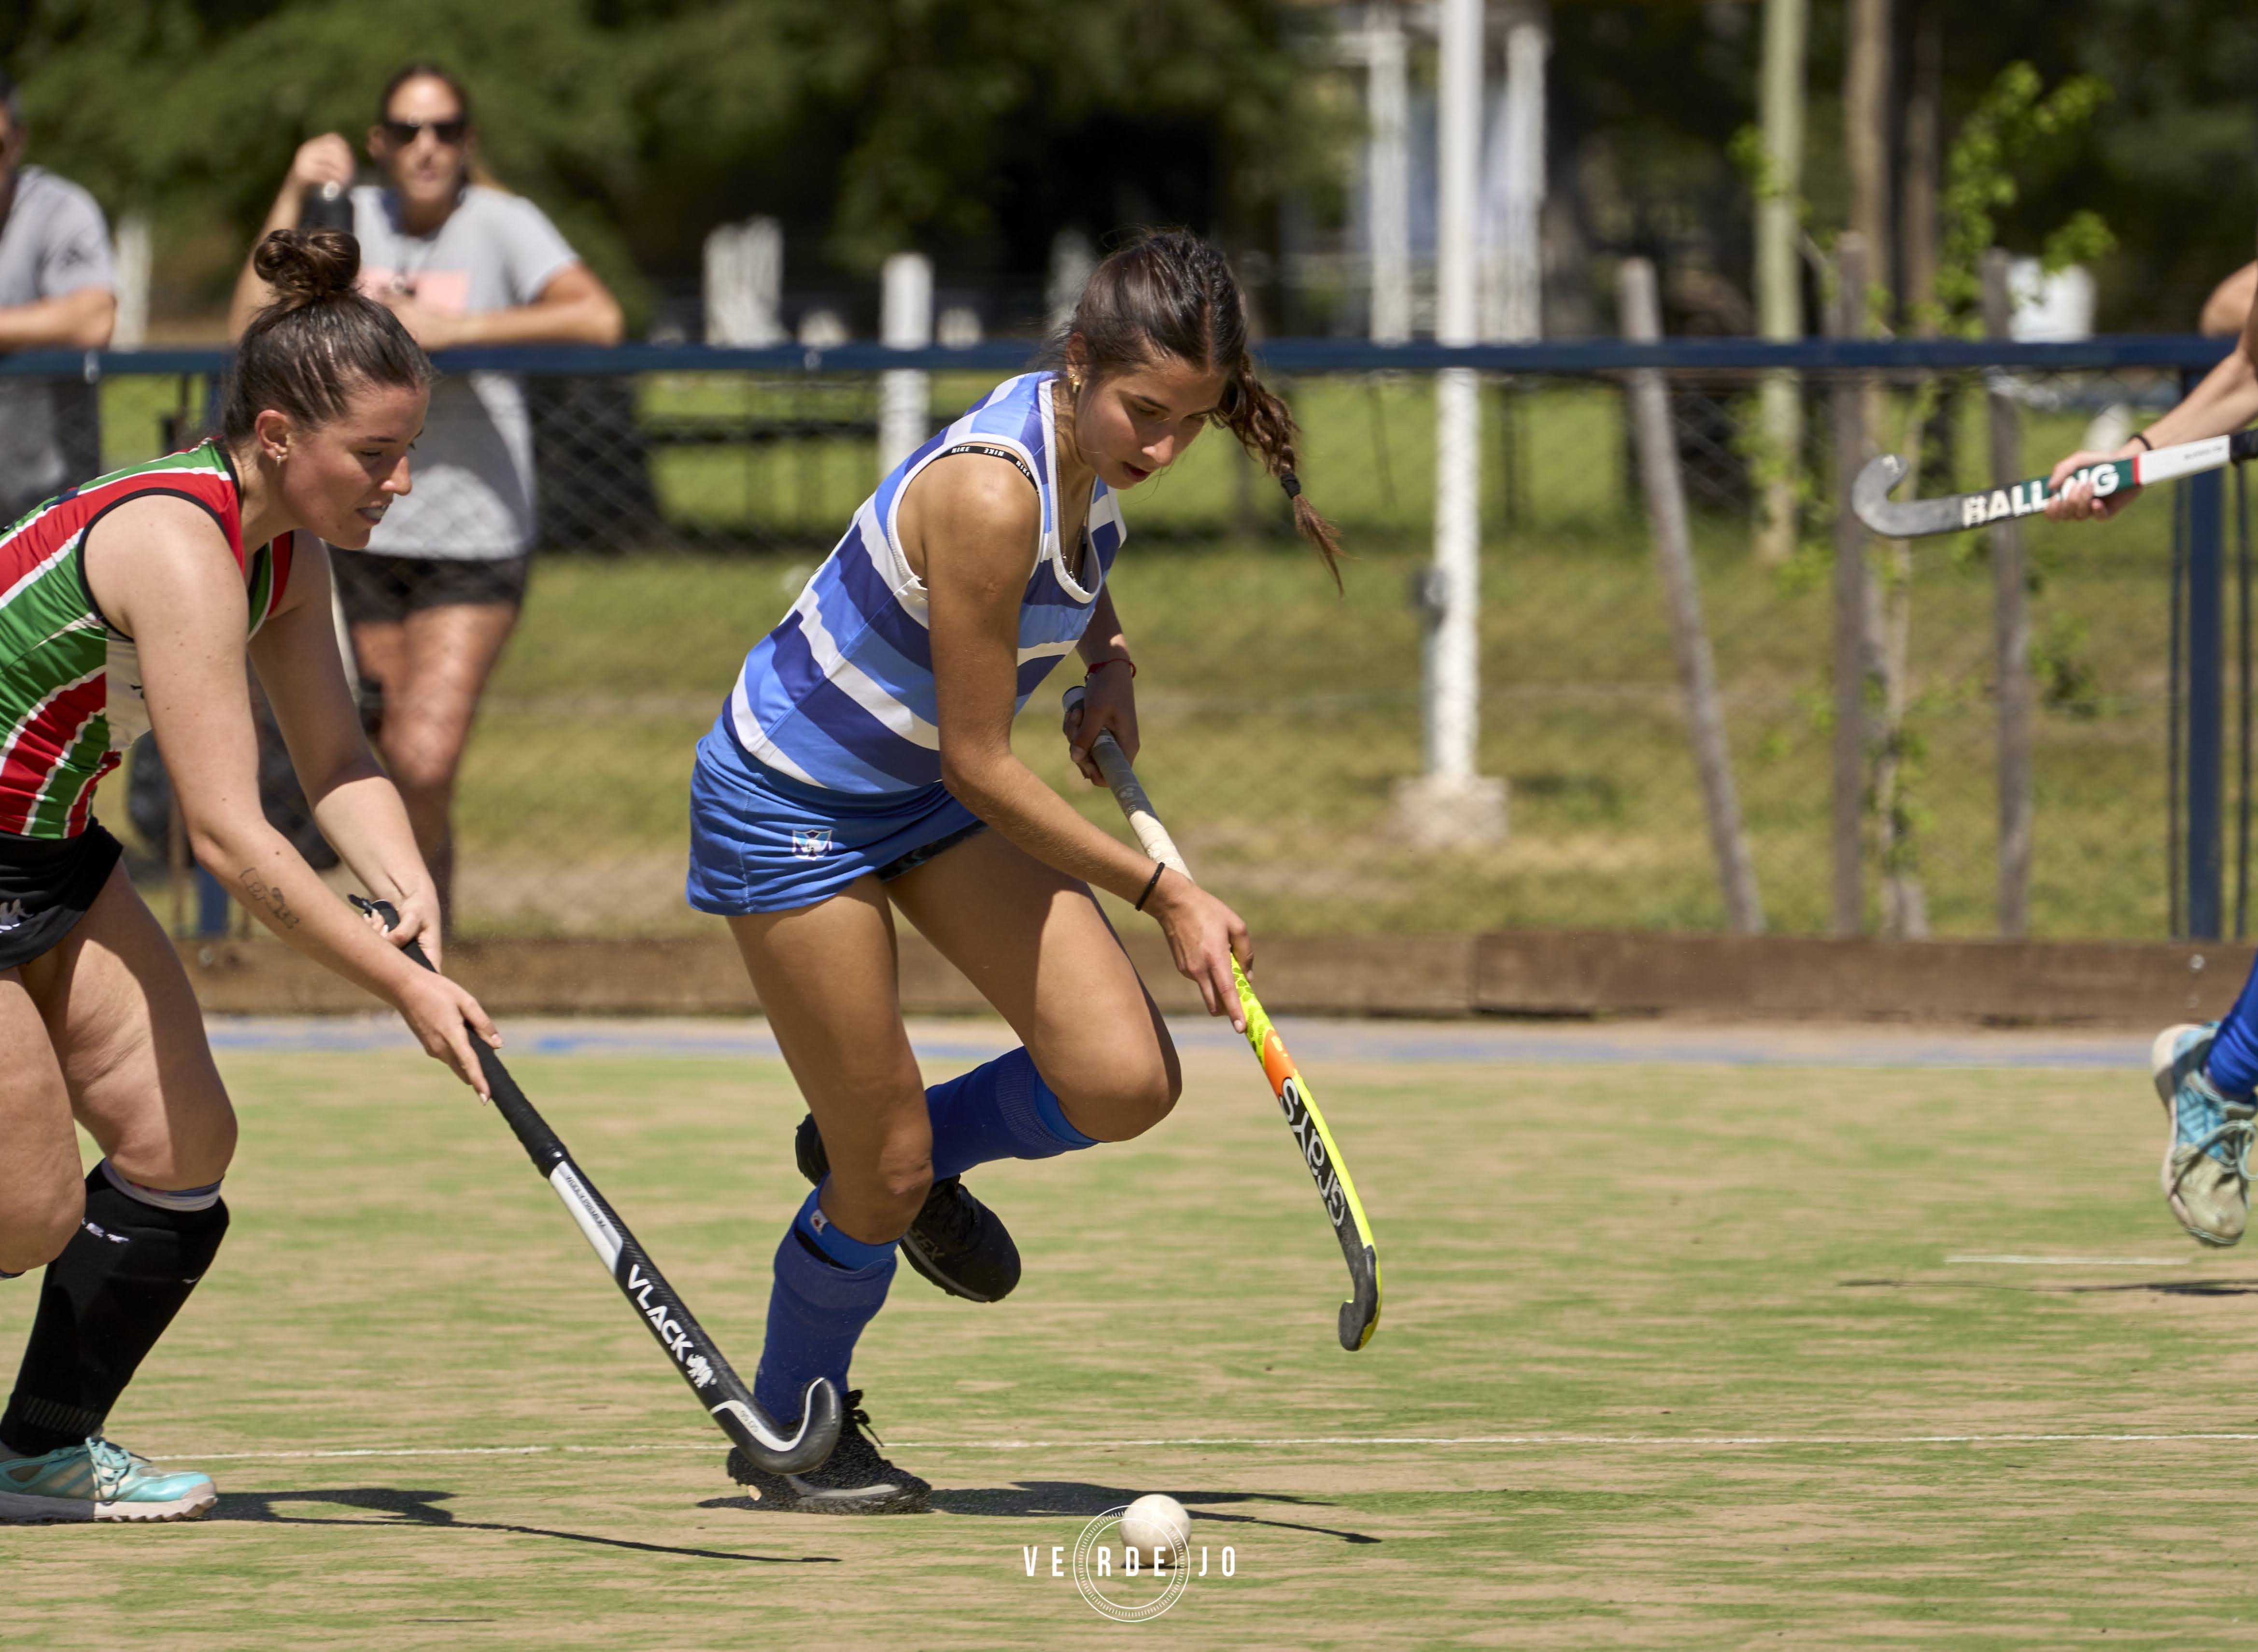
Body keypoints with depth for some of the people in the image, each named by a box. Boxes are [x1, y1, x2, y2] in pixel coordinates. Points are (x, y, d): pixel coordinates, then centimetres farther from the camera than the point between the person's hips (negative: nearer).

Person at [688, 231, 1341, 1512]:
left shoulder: (1091, 448, -10)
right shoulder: (992, 495, -35)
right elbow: (981, 766, -27)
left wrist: (1110, 660, 0)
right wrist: (1167, 897, -21)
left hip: (929, 785, 7)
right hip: (794, 804, -7)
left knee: (1127, 1084, -9)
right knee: (885, 1184, -1)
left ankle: (902, 1155, 21)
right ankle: (789, 1433, 27)